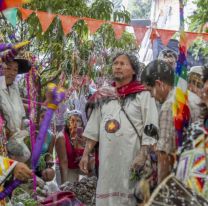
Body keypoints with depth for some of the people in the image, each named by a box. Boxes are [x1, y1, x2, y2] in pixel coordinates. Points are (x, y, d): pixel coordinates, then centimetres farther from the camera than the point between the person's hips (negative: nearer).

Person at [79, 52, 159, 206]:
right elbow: (93, 129, 15)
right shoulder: (104, 97, 13)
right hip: (107, 158, 4)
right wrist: (86, 154, 10)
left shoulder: (143, 95, -1)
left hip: (132, 158, -4)